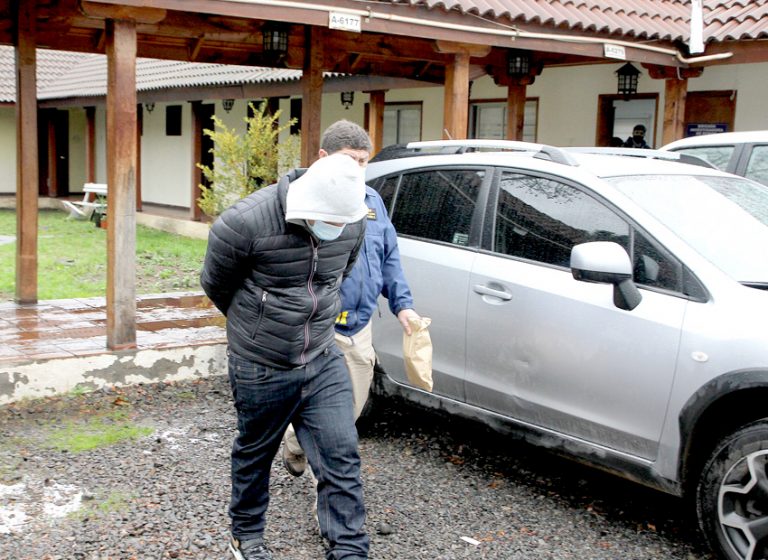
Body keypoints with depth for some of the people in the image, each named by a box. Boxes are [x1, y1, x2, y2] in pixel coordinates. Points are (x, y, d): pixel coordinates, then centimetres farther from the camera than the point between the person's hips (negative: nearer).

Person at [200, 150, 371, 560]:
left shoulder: (352, 224, -8)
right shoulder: (245, 223, -24)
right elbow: (215, 285, -5)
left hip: (324, 362, 4)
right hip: (261, 369, -3)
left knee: (341, 458, -1)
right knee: (254, 455, 16)